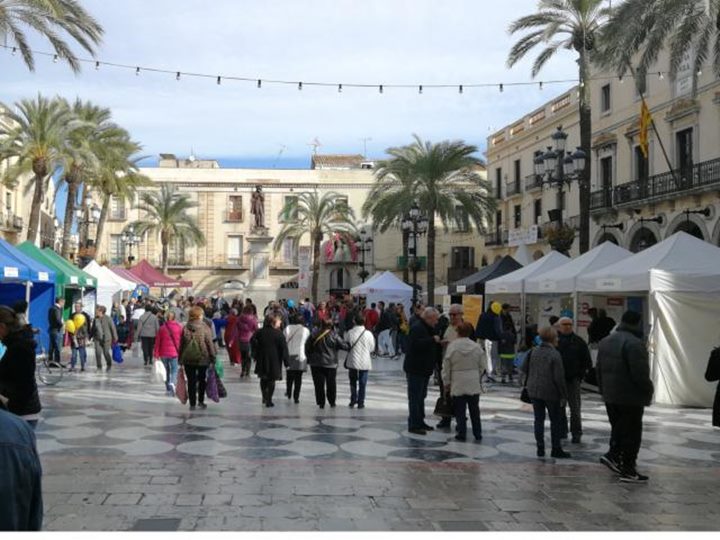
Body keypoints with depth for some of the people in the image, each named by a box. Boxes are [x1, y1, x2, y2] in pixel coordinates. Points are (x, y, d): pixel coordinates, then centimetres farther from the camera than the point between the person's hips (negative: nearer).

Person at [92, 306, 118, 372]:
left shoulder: (108, 319, -8)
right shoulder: (95, 319, 5)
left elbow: (113, 328, -4)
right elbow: (93, 329, 15)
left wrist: (115, 337, -4)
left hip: (106, 338, -3)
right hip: (98, 339, 3)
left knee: (106, 352, -1)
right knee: (98, 352, -10)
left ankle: (109, 364, 25)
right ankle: (99, 367, 1)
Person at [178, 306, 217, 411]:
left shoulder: (185, 328, -3)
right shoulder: (205, 328, -11)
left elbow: (181, 344, 3)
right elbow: (210, 343, -8)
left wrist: (180, 359, 11)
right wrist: (213, 357, 1)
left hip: (188, 359, 1)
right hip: (202, 359, -1)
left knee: (191, 381, 7)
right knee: (202, 380, 18)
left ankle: (192, 403, 7)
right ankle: (201, 401, 19)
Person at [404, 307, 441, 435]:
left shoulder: (428, 329, 17)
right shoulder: (417, 328, -16)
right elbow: (417, 344, -31)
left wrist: (439, 342, 8)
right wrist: (433, 340, -26)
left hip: (424, 369, 10)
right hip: (415, 369, -10)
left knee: (421, 396, 16)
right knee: (415, 397, -7)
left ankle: (420, 422, 25)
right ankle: (414, 425, -3)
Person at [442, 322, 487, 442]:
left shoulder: (452, 347, -10)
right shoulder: (477, 347, -4)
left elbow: (446, 368, -5)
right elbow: (483, 366, 2)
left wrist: (446, 383, 5)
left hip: (458, 384, -2)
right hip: (474, 384, 2)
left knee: (460, 410, 6)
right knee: (474, 410, 12)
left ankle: (462, 434, 7)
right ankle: (478, 434, 16)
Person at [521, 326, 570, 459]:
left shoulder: (534, 352, 1)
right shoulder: (555, 355, -16)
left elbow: (525, 369, 6)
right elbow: (559, 377, -16)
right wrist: (563, 395, -9)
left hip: (534, 391, 5)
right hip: (550, 392, -5)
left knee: (539, 419, 11)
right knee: (555, 420, 8)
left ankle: (540, 448, 13)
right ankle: (556, 449, 13)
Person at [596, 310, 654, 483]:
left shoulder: (605, 341, 10)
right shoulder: (634, 343, -19)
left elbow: (599, 370, 15)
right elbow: (640, 373, -22)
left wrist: (603, 390, 21)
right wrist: (648, 389, -6)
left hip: (610, 397, 8)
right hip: (631, 398, -8)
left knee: (618, 428, 21)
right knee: (632, 433, 1)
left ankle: (613, 455, 11)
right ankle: (628, 471, 3)